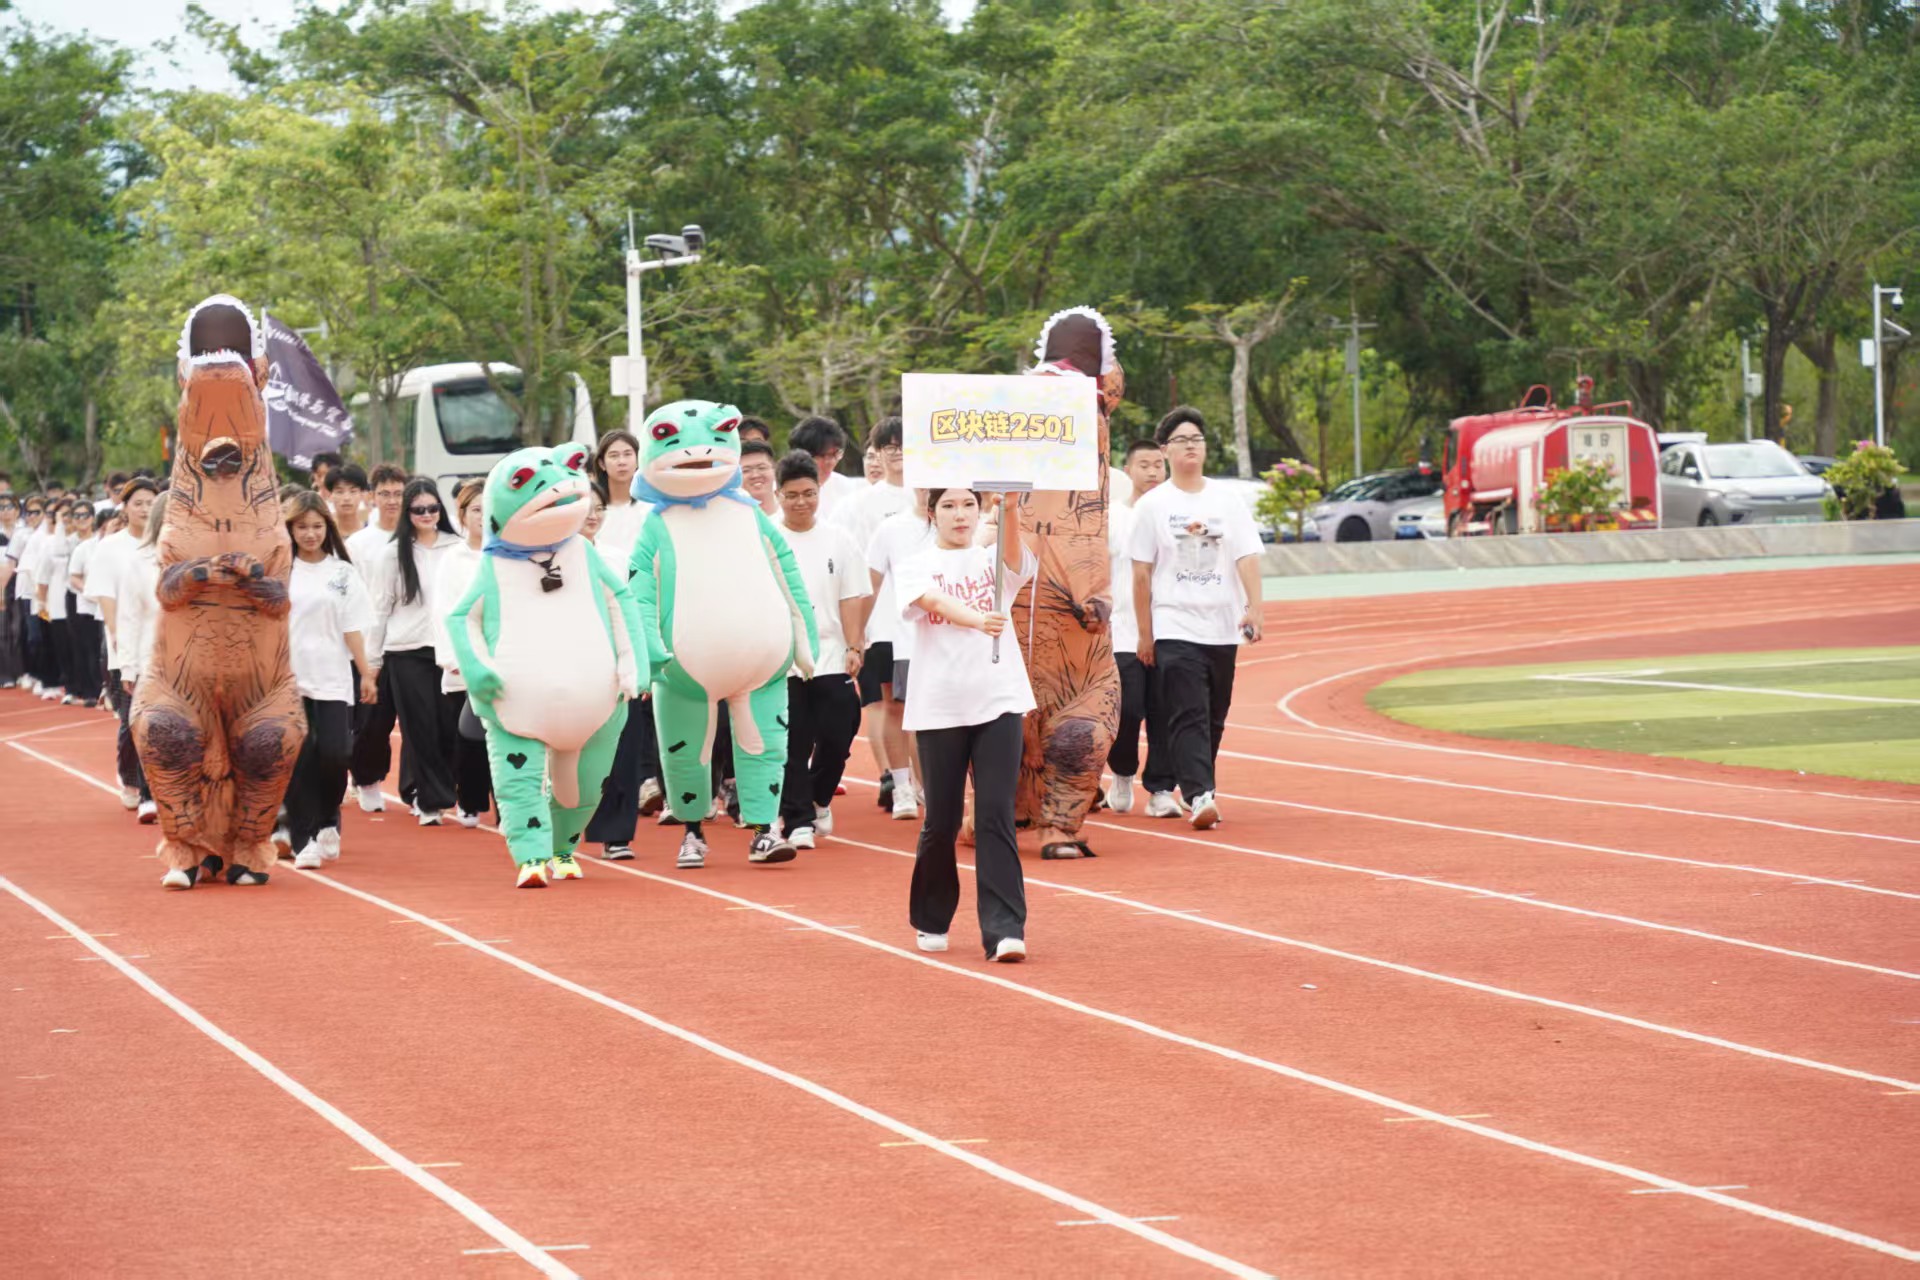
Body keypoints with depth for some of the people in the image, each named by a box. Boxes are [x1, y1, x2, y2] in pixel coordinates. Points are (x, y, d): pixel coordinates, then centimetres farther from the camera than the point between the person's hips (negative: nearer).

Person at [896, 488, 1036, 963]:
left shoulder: (994, 560, 8)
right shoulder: (916, 566, 2)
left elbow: (1019, 558, -17)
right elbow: (938, 602, -19)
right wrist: (977, 619, -40)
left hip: (998, 703, 1)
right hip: (939, 707, -1)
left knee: (995, 816, -8)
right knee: (942, 820, 5)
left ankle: (1004, 930, -11)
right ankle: (931, 921, 25)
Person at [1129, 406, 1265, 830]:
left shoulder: (1228, 502, 8)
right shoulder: (1152, 505, 2)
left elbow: (1247, 558, 1)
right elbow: (1141, 573, 2)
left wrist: (1254, 606, -15)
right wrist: (1144, 634, 0)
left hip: (1223, 629, 3)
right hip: (1175, 628, -3)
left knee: (1213, 718, 9)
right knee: (1188, 715, -14)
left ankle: (1198, 790, 22)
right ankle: (1200, 796, -22)